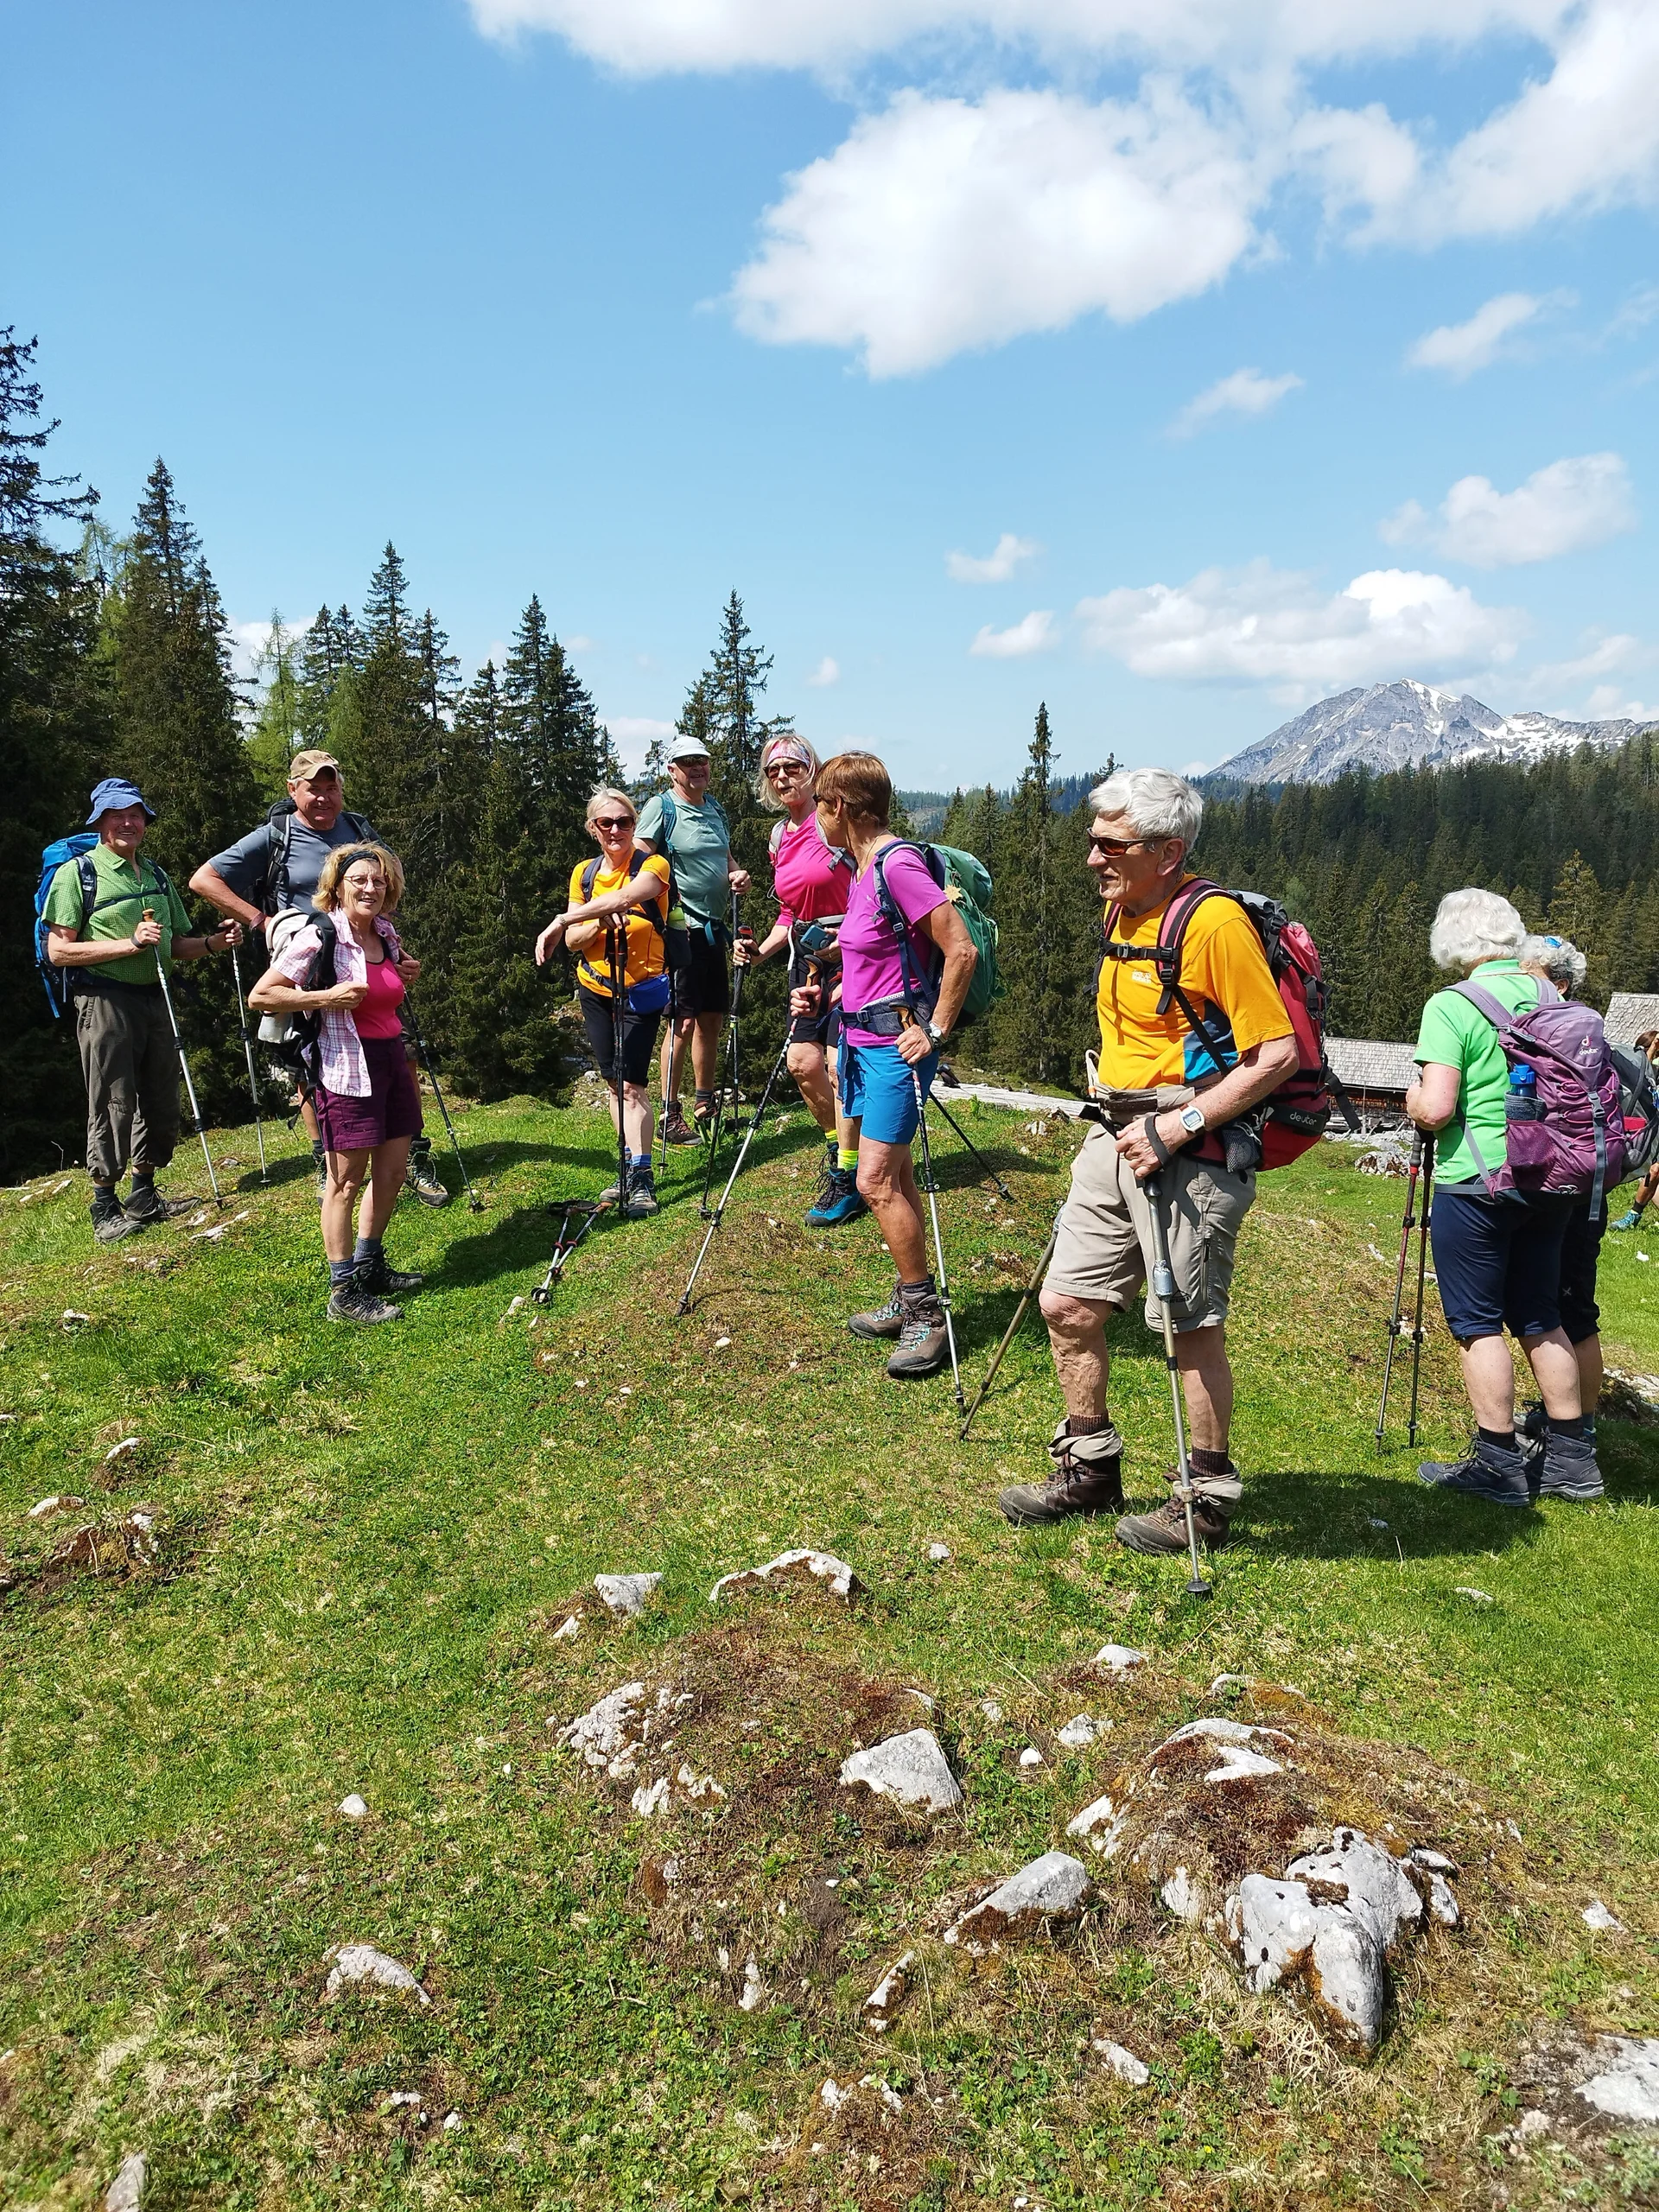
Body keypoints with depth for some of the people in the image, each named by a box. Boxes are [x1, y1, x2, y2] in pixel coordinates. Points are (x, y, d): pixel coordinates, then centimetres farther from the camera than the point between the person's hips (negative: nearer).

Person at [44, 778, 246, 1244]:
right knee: (113, 1105, -3)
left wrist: (212, 942, 1)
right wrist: (129, 944, -18)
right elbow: (59, 951, -11)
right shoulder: (77, 873, -4)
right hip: (105, 1003, -6)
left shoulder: (156, 875, 16)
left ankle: (144, 1197, 25)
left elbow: (174, 946, 21)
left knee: (161, 1103, 11)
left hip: (155, 999, 6)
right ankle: (105, 1209, 8)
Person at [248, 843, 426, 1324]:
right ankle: (344, 1292, 6)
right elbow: (260, 997, -13)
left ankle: (370, 1264, 32)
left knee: (392, 1171, 14)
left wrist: (406, 976, 10)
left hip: (391, 1058, 8)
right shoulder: (318, 937, -12)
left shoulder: (387, 935, 10)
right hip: (346, 1065, -8)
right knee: (347, 1180, -2)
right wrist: (327, 997, -19)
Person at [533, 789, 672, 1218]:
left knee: (631, 1083, -12)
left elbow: (624, 898, -33)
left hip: (642, 990, -5)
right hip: (595, 989, 5)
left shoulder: (652, 865, -12)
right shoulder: (584, 873, 5)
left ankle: (640, 1179, -11)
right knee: (614, 1083, 10)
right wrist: (601, 923, -20)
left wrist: (561, 921, -36)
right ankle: (631, 1168, 19)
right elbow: (575, 942, 1)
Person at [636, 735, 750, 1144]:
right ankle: (670, 1115, 1)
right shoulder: (661, 807, -7)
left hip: (713, 927, 8)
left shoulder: (715, 808, 15)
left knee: (712, 1018, 13)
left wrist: (737, 874, 5)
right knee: (683, 1023, -7)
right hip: (680, 928, -7)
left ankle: (705, 1105, 26)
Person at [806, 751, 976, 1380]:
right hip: (861, 1038, 10)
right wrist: (825, 997, 12)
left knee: (877, 1181, -10)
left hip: (896, 1042, -10)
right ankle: (909, 1302, 23)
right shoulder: (860, 869, 12)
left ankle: (927, 1315, 2)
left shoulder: (898, 865, -18)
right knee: (892, 1176, 13)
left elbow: (961, 950, -22)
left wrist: (936, 1030, -18)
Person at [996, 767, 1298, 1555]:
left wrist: (1178, 1127, -20)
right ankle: (1089, 1468, 28)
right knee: (1067, 1303, 11)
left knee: (1191, 1325, 1)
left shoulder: (1214, 922, -16)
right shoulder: (1122, 914, 11)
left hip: (1191, 1149, -9)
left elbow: (1277, 1053, -18)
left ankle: (1208, 1499, 19)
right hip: (1117, 1135, 9)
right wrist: (1112, 1120, 15)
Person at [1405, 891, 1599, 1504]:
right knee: (1541, 1316, 15)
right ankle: (1571, 1459, 21)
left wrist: (1413, 1098, 2)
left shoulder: (1453, 1006, -12)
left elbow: (1436, 1109, -19)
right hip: (1550, 1181, 7)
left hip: (1477, 1184, -7)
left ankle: (1498, 1464, 7)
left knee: (1477, 1322, 3)